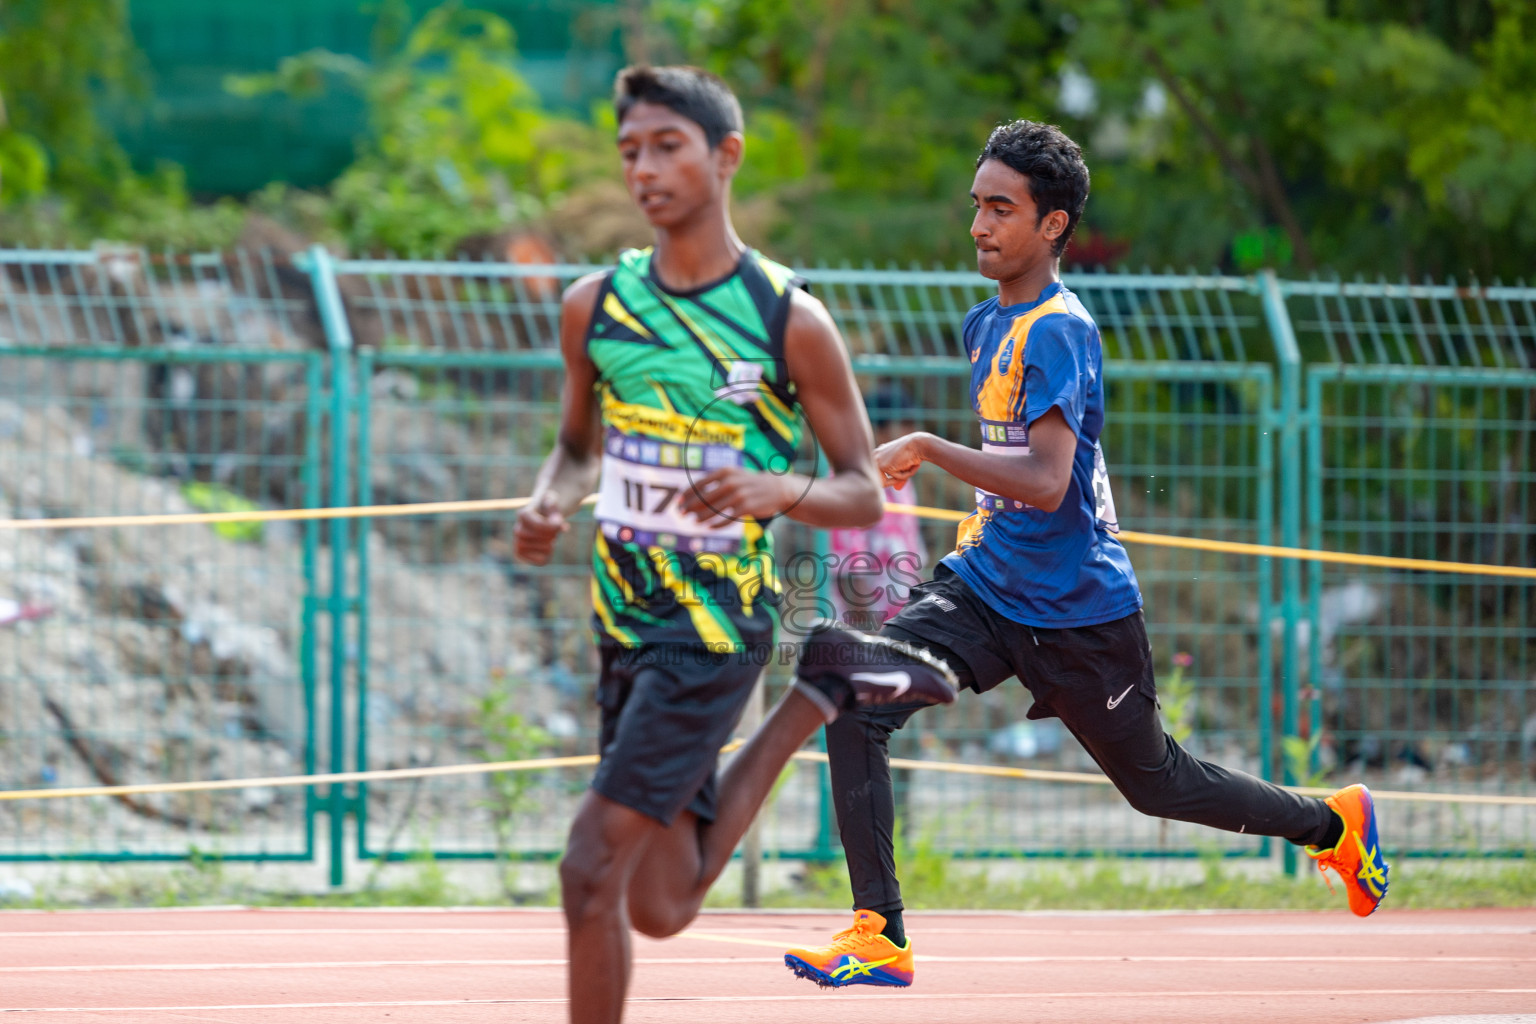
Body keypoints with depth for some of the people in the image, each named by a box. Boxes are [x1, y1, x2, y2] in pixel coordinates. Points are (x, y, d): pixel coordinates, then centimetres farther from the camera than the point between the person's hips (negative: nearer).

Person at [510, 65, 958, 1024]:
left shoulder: (790, 320, -10)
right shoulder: (594, 305, 3)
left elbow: (864, 492, -4)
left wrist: (781, 489, -26)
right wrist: (549, 507, -5)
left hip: (715, 621, -6)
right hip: (626, 618, 6)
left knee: (593, 867, -15)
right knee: (661, 906, 12)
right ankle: (821, 693, 28)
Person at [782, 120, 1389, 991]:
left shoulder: (1058, 332, -19)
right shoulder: (987, 324, 8)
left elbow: (1046, 482, -31)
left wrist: (929, 449, -34)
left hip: (1076, 609, -8)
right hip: (986, 588, 8)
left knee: (1155, 782, 10)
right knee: (858, 706, -14)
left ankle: (1335, 824, 34)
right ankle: (879, 937, -14)